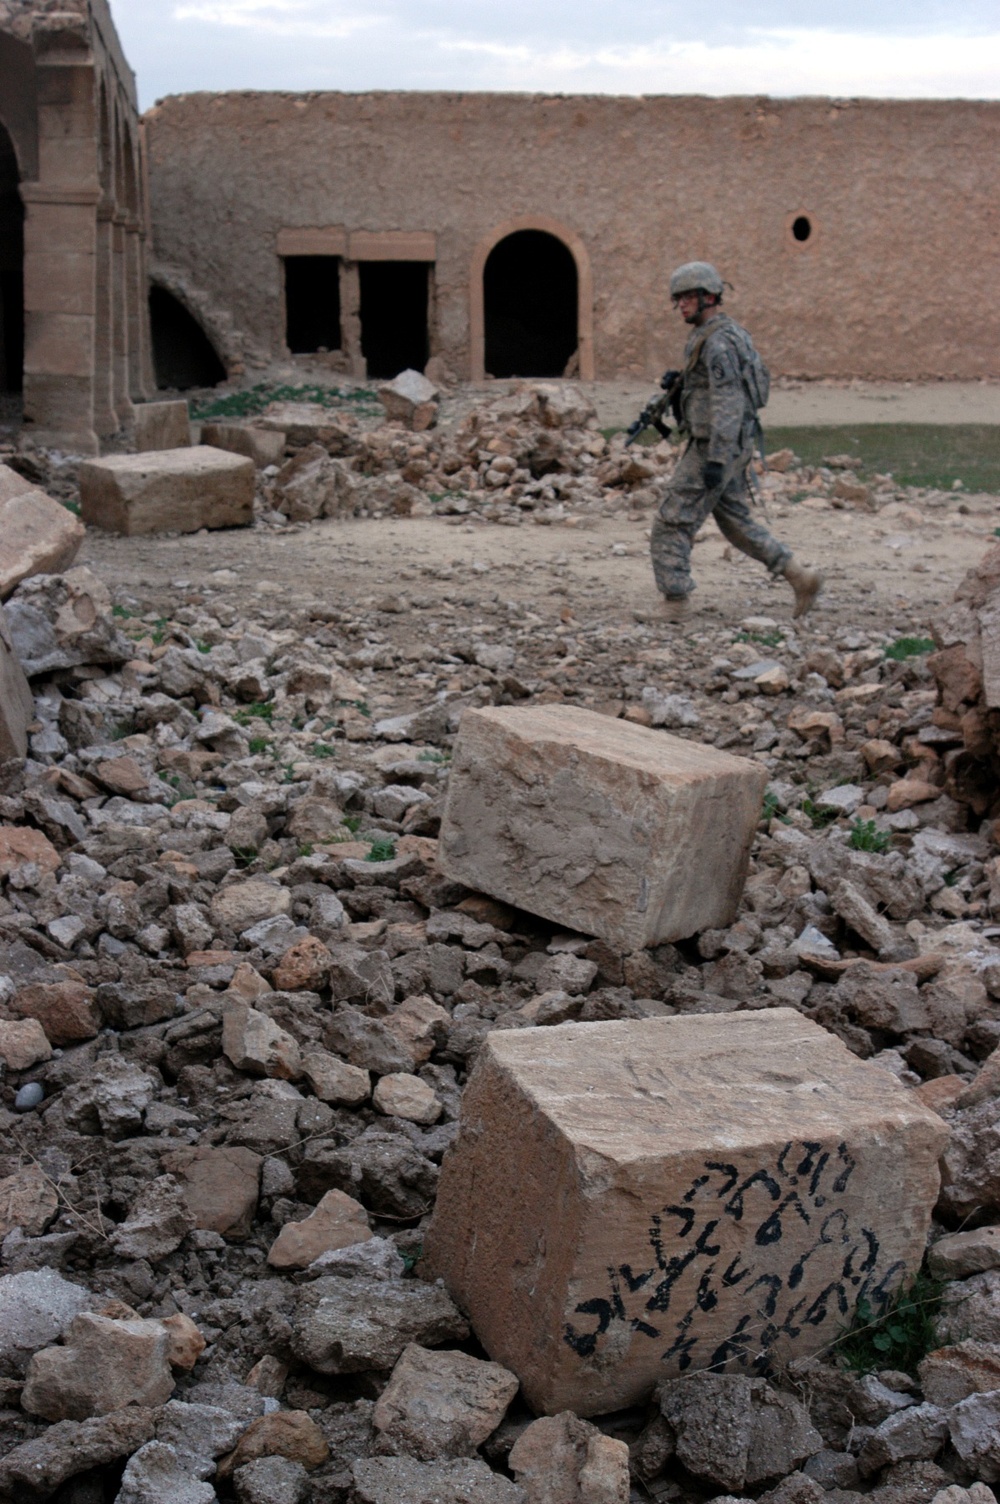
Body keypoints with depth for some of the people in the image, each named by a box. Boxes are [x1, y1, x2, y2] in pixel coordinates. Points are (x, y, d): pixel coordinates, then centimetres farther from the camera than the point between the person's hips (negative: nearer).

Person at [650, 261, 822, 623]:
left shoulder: (719, 342, -18)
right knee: (737, 522, 17)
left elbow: (728, 404, -24)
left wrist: (716, 460, -28)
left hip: (714, 448, -10)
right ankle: (800, 577, 16)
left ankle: (674, 603, -2)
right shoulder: (727, 333, 14)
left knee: (670, 524, -4)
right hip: (733, 447, 10)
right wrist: (680, 381, 8)